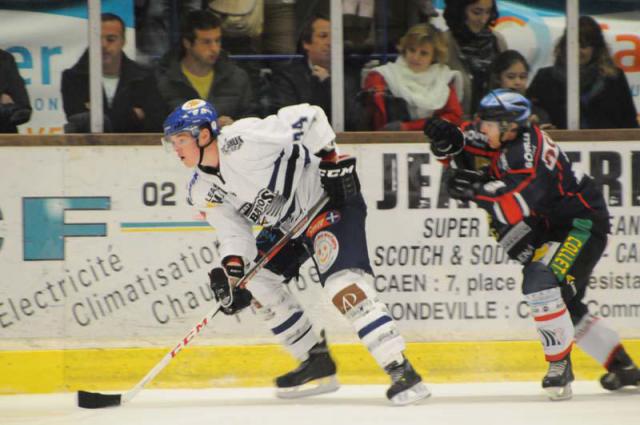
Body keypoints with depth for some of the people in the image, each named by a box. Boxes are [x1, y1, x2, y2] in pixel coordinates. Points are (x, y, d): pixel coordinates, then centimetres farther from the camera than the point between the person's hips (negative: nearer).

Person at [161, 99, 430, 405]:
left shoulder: (241, 139, -25)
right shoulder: (203, 190, 2)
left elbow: (308, 117, -25)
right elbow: (234, 233, 0)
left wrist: (331, 161, -24)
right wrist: (231, 273, -17)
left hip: (330, 198, -10)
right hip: (287, 221, 10)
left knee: (341, 282, -24)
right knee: (256, 280, 8)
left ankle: (402, 371, -28)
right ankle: (318, 363, 15)